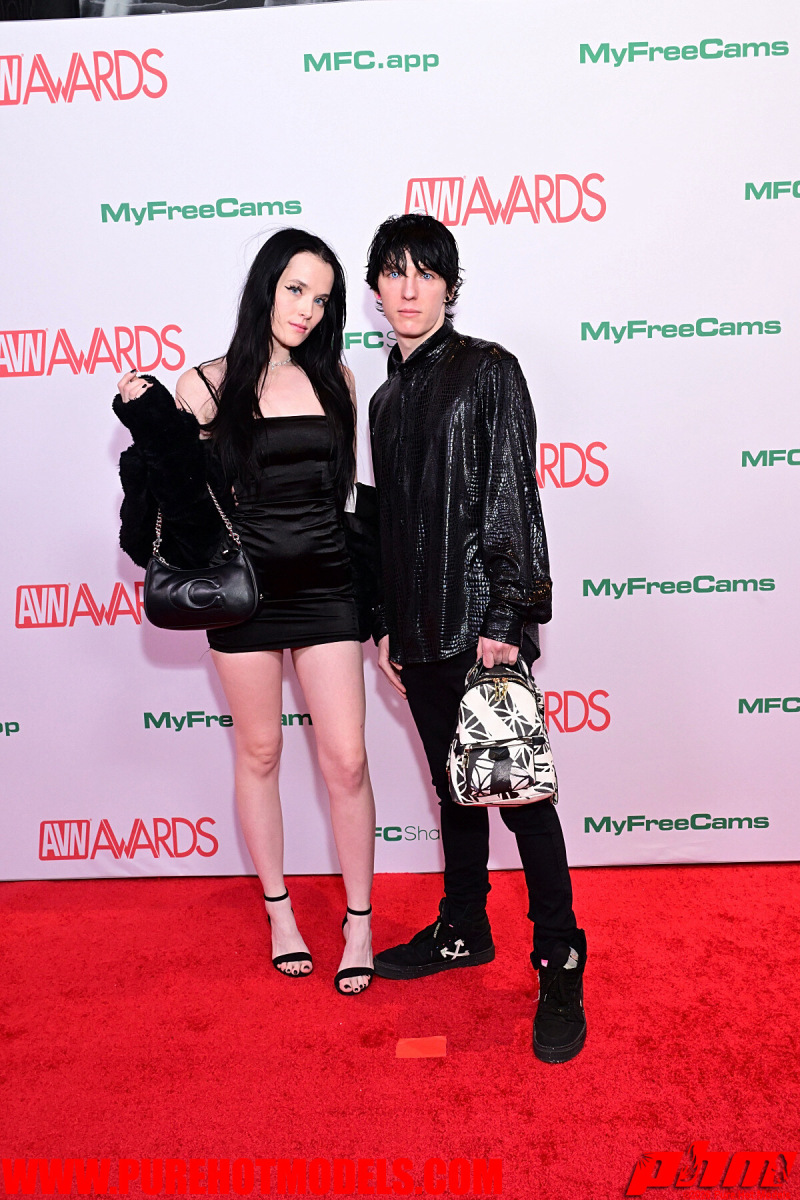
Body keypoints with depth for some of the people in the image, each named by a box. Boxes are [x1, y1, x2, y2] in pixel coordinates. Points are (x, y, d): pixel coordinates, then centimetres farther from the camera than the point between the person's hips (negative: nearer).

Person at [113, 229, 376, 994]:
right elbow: (185, 486, -1)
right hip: (244, 587, -2)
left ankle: (359, 923, 19)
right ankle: (280, 913, 30)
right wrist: (146, 417, -13)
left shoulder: (333, 378, 8)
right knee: (259, 752, 11)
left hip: (324, 585, 2)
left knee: (345, 759, 1)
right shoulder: (209, 384, -1)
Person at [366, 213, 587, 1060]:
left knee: (519, 789, -2)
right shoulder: (387, 398, 16)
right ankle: (463, 932, 33)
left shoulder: (487, 372, -3)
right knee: (452, 784, 16)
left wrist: (507, 619, -16)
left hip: (481, 621, -6)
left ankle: (560, 965, 12)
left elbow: (513, 498, -10)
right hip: (420, 630, 7)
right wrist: (385, 625, 15)